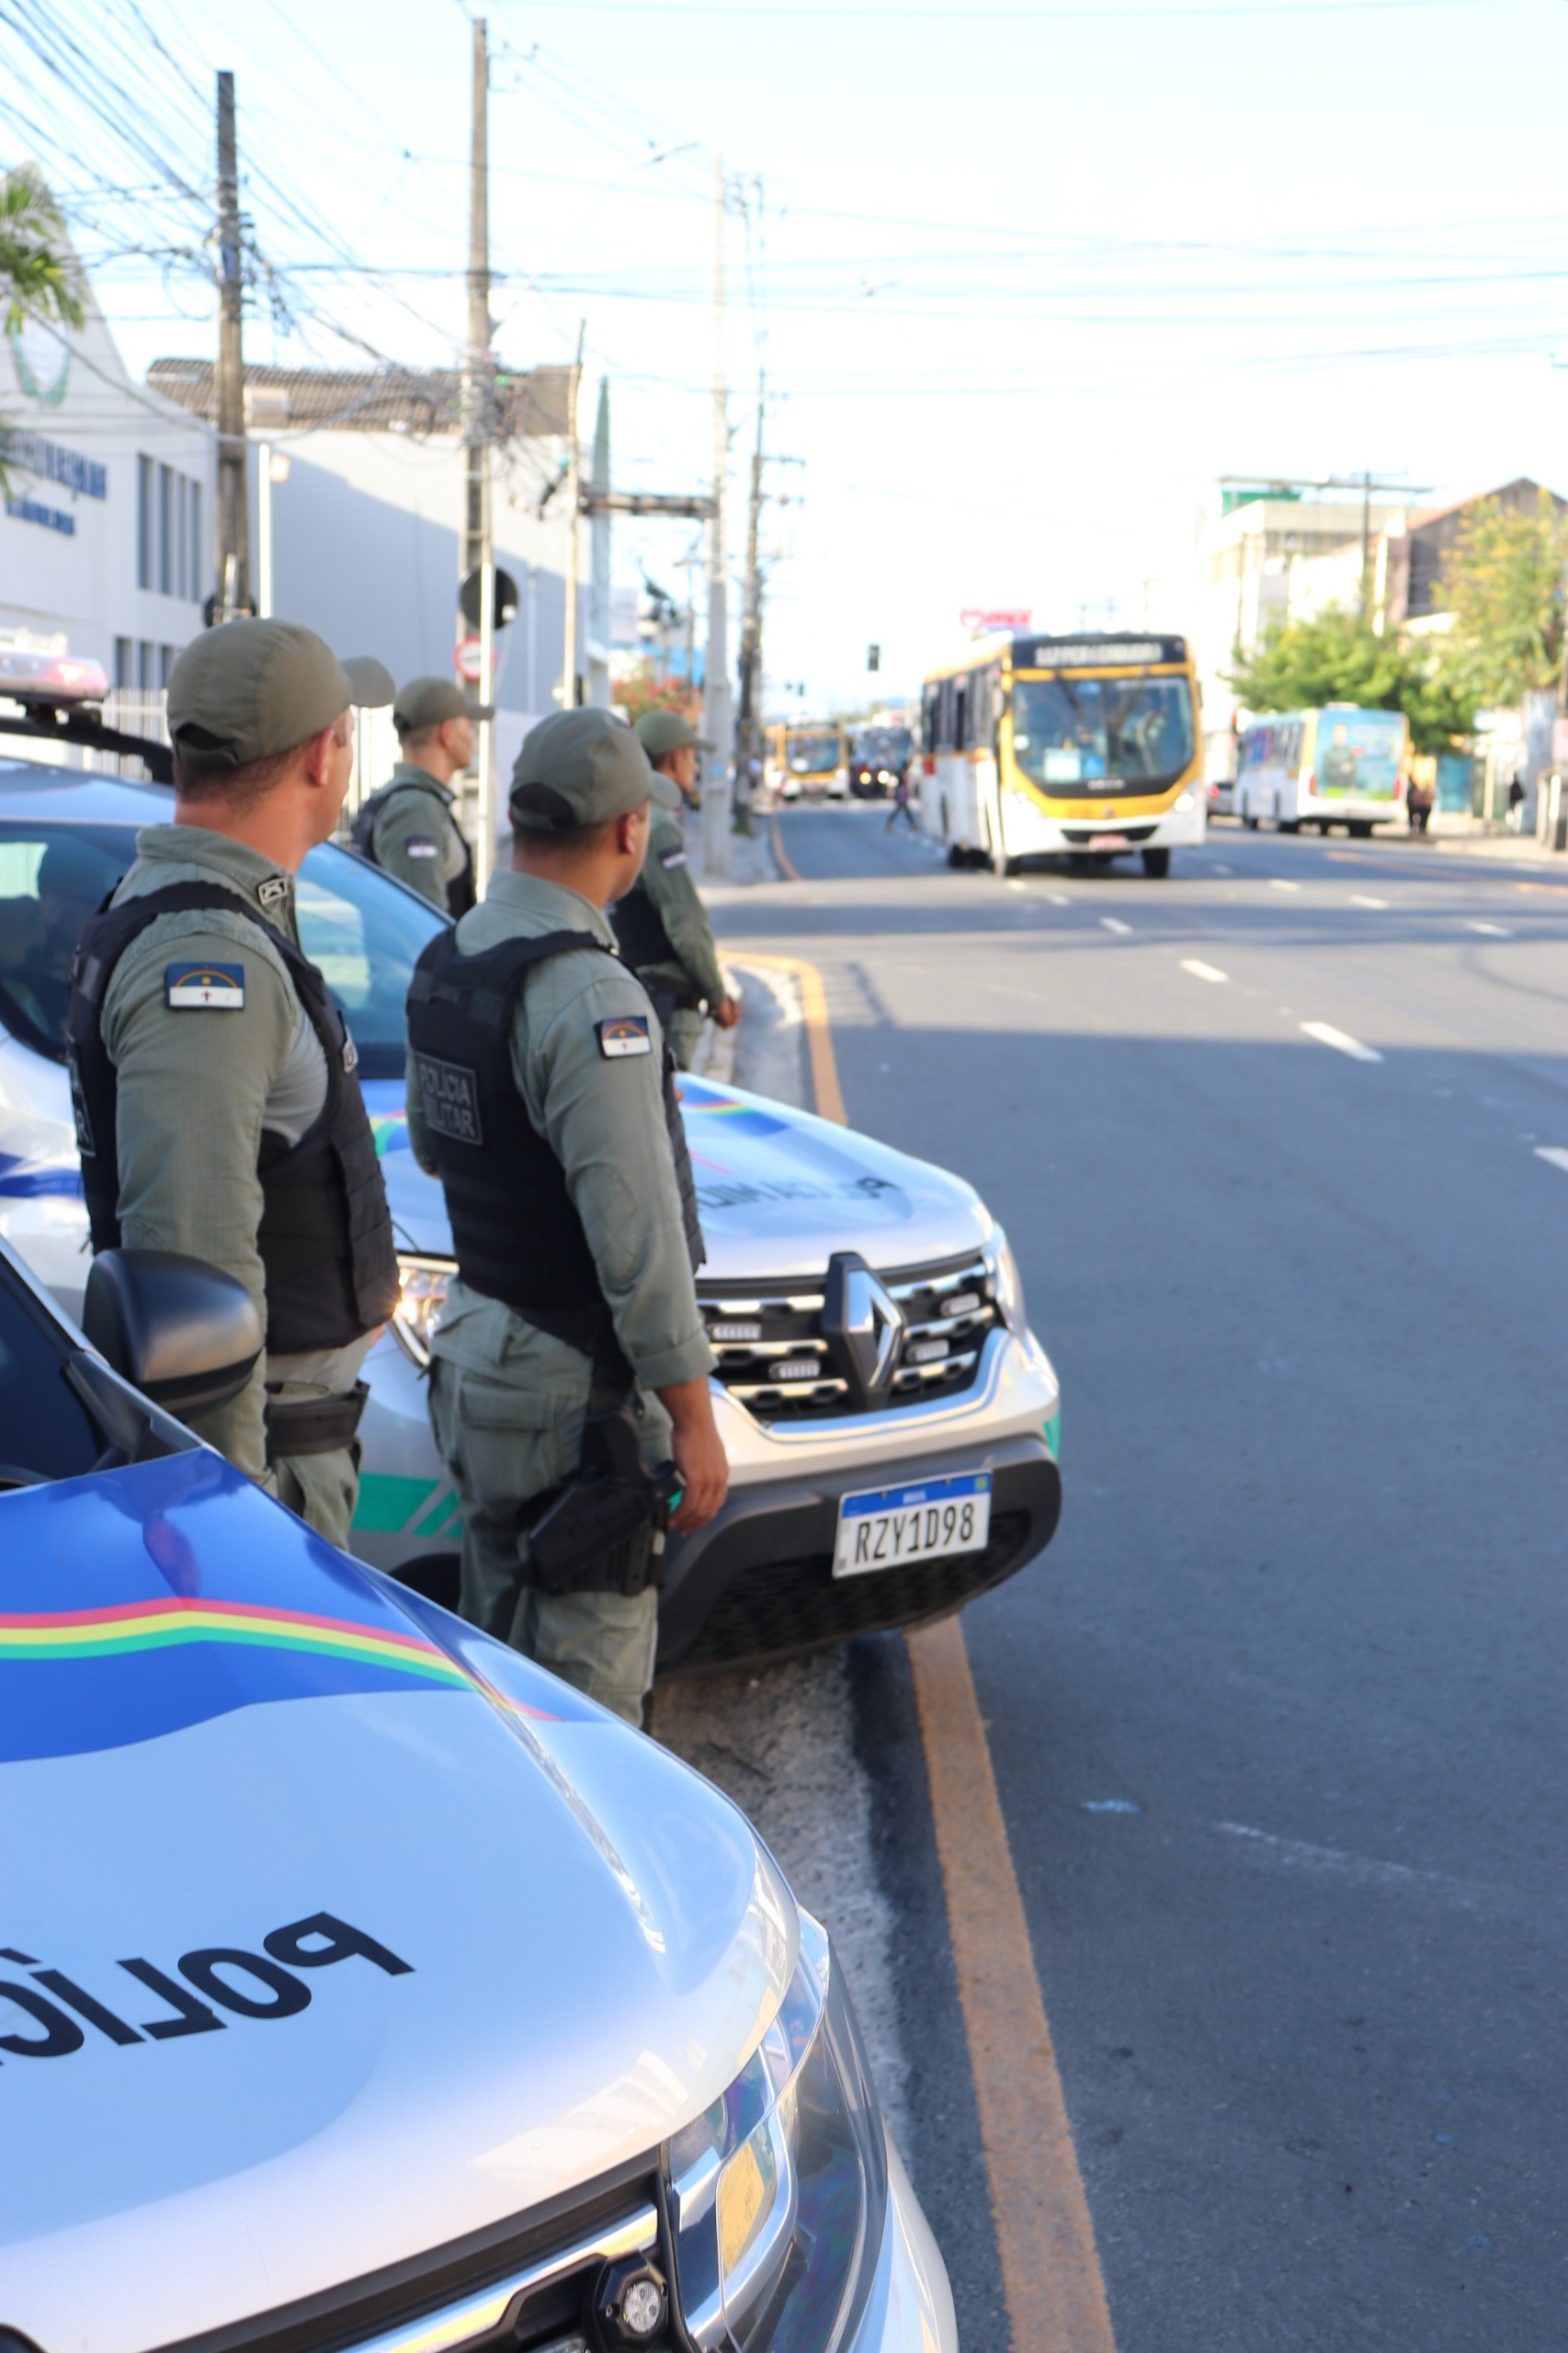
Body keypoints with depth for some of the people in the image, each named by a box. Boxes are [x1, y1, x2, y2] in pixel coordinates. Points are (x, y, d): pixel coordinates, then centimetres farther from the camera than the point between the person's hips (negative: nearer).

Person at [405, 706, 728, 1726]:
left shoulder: (443, 964, 6)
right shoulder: (590, 998, -22)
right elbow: (637, 1234, -24)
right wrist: (694, 1418, -18)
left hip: (474, 1355, 9)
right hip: (575, 1390, -9)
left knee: (500, 1658, 21)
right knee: (586, 1689, 0)